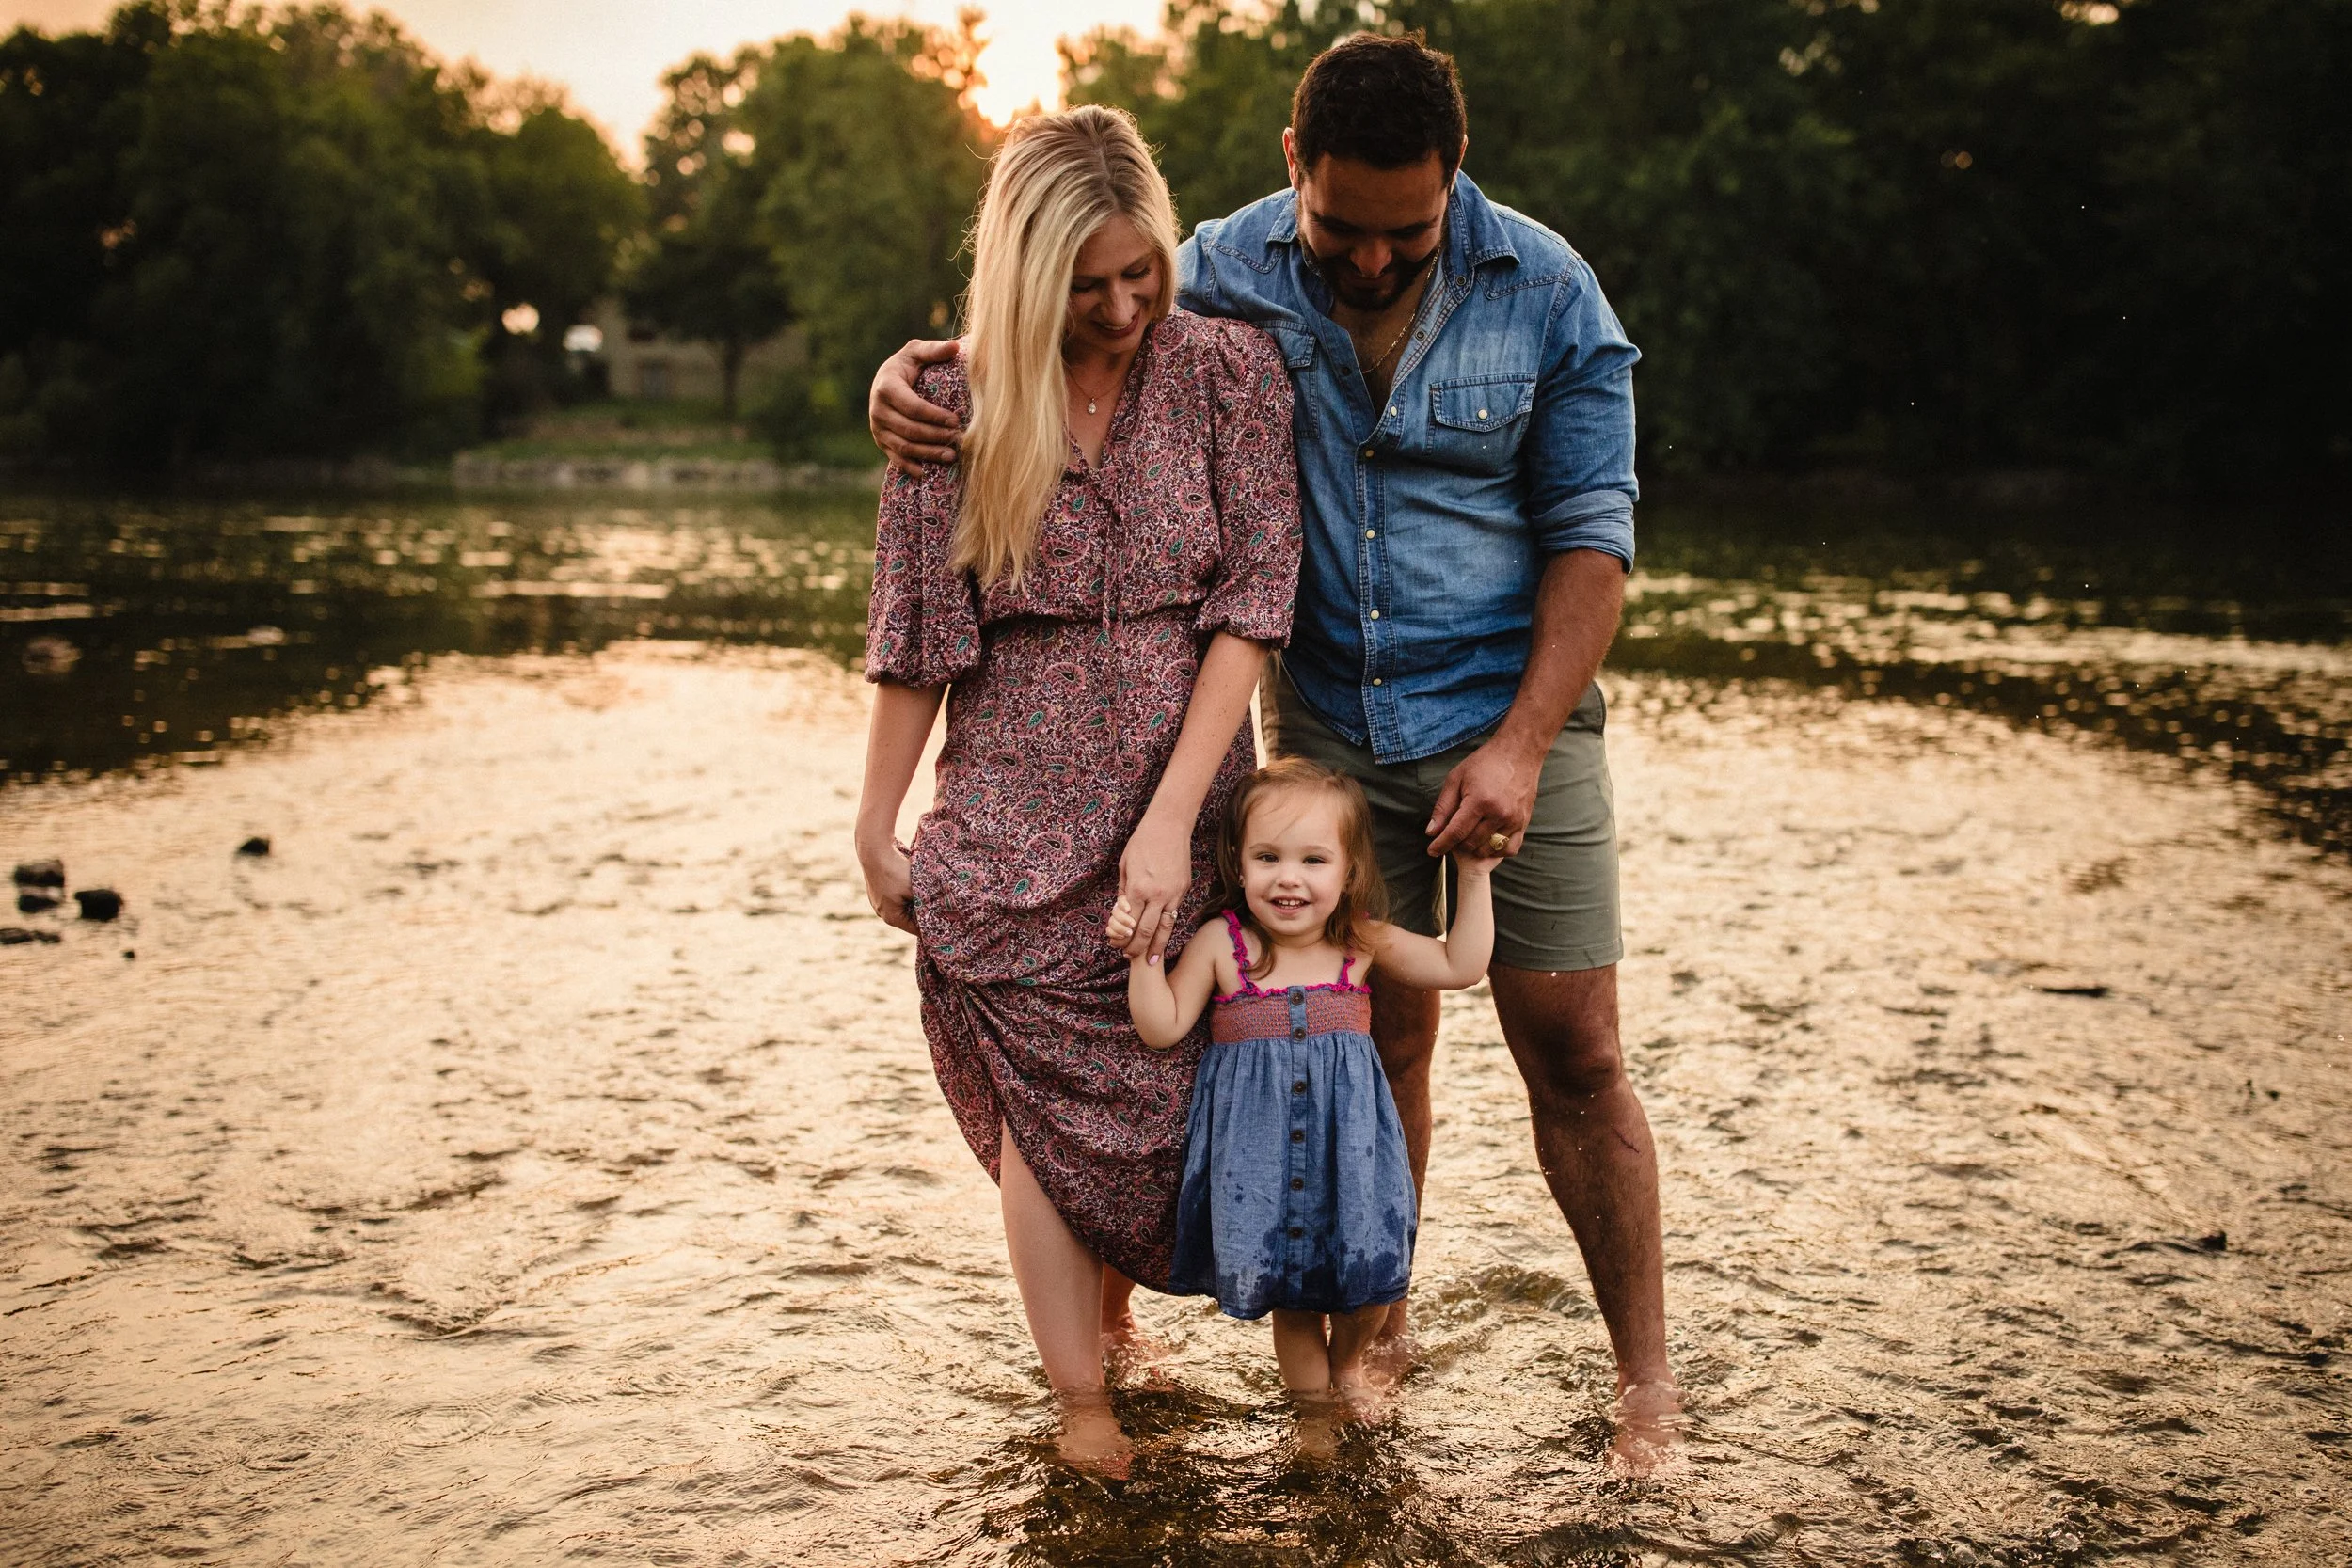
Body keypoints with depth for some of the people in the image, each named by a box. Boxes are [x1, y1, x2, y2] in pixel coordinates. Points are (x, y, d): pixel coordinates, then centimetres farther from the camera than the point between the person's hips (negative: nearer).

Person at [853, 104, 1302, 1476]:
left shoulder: (1230, 371, -4)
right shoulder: (958, 404, -4)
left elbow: (1251, 604, -8)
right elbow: (914, 636, 1)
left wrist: (1171, 819, -15)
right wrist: (877, 827, 4)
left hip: (1185, 817, 1)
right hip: (1015, 828, -1)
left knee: (1163, 1090, 8)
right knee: (1045, 1106, 1)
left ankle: (1110, 1301, 34)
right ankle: (1082, 1401, 12)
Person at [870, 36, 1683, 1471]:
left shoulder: (1545, 293, -7)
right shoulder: (1230, 271, -3)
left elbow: (1592, 534, -5)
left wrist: (1521, 745, -13)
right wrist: (916, 368, -13)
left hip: (1513, 720, -1)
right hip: (1330, 725, 2)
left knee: (1574, 1052, -1)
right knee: (1379, 1038, 7)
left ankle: (1647, 1377, 11)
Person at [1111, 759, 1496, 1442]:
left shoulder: (1362, 941, 0)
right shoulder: (1221, 942, -6)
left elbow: (1461, 966, 6)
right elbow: (1163, 1027, -4)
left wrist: (1475, 879, 0)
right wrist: (1143, 954, -15)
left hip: (1348, 1134, 2)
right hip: (1256, 1144, -1)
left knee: (1365, 1270, 4)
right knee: (1288, 1284, 8)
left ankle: (1348, 1361, 37)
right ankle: (1311, 1395, 32)